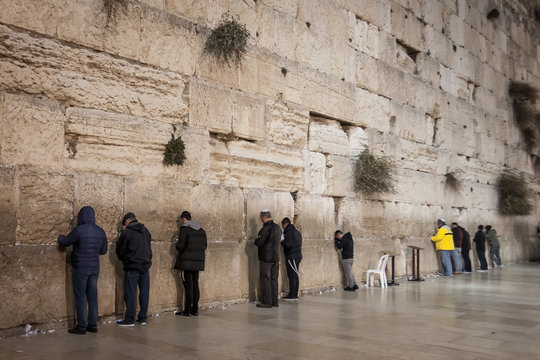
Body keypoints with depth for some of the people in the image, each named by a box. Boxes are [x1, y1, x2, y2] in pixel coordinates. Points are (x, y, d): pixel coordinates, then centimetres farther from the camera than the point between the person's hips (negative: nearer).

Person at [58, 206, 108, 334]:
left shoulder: (79, 230, -16)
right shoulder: (100, 231, 3)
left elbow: (64, 242, -3)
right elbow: (103, 250, 11)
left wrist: (62, 235, 18)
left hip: (80, 268, -6)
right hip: (95, 268, 6)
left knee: (80, 297, 2)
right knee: (92, 296, 10)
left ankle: (81, 326, 5)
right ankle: (93, 325, 15)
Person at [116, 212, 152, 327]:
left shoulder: (126, 232, -9)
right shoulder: (146, 231, 10)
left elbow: (120, 251, -2)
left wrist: (123, 259, 18)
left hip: (132, 267, -6)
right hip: (145, 266, 6)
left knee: (130, 293, 0)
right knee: (144, 292, 8)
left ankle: (129, 319, 4)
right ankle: (142, 318, 14)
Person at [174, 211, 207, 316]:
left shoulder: (184, 229, -10)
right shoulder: (201, 230, 11)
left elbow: (181, 245, -16)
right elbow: (205, 246, 11)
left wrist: (177, 245, 5)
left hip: (187, 261, -6)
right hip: (198, 261, 6)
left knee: (188, 286, -2)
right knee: (195, 285, 11)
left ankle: (188, 311, 1)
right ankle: (195, 310, 14)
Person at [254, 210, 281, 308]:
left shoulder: (266, 228, -17)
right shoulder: (277, 227, 10)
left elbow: (258, 242, -21)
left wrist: (256, 240, 3)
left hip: (266, 258, -8)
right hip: (276, 257, 8)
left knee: (265, 279, -1)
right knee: (273, 279, 12)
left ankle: (267, 302, 0)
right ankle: (274, 302, 15)